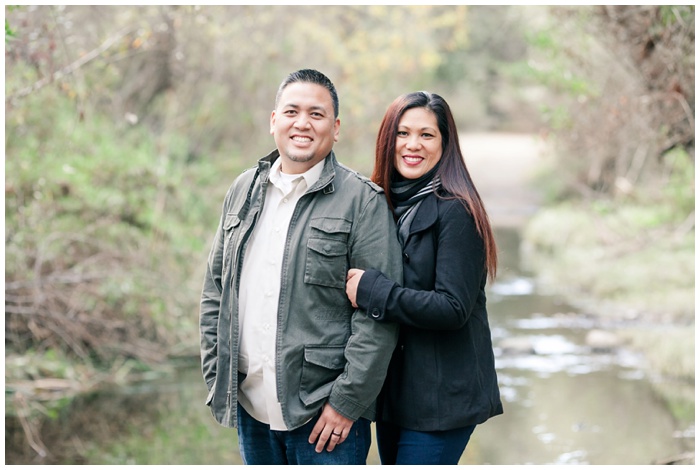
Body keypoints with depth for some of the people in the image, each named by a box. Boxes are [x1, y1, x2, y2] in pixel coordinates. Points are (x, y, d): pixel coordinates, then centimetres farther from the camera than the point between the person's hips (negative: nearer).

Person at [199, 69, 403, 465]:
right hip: (251, 407, 5)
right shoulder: (244, 191, 11)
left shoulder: (362, 201, -7)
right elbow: (215, 292, 16)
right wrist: (216, 377, 8)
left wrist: (347, 401, -14)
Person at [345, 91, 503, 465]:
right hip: (392, 389, 8)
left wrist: (370, 290, -18)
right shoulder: (386, 204, 9)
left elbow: (453, 308, -20)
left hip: (441, 398, -7)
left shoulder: (455, 211, -13)